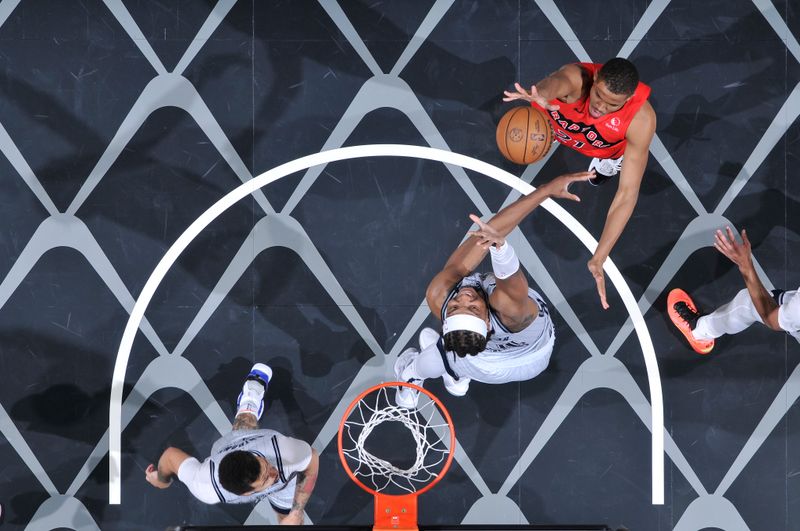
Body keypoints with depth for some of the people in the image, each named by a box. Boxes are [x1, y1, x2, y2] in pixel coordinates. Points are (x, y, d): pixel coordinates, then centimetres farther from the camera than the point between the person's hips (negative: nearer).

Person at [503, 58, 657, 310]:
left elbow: (627, 194, -45)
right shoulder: (576, 77, -49)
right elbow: (558, 81, -77)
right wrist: (542, 95, -103)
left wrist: (598, 259, -51)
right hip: (558, 121, 1)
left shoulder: (641, 120, -46)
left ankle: (605, 168, 61)